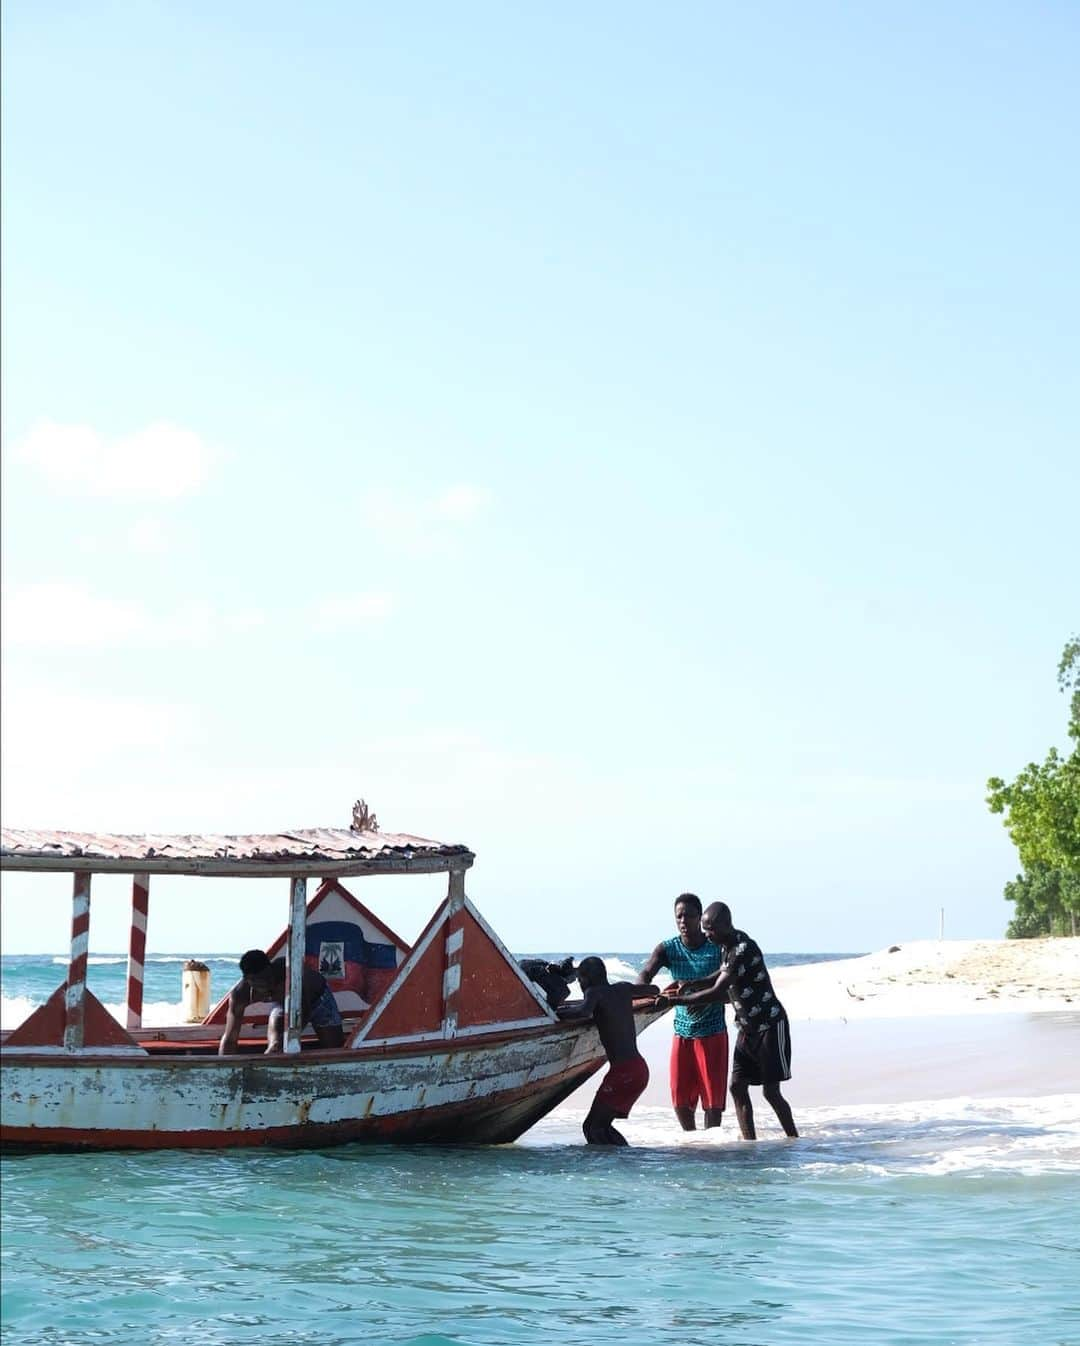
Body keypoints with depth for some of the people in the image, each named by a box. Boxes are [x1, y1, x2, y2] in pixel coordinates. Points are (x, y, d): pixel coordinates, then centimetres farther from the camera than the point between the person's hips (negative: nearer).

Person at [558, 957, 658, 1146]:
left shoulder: (595, 992, -5)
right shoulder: (623, 989, 16)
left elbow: (585, 1011, -27)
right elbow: (654, 990, 35)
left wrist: (559, 1012, -12)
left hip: (623, 1071, -8)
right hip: (640, 1068, 8)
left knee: (591, 1126, -8)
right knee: (602, 1125, 17)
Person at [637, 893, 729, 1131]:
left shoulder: (718, 948, -8)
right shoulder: (668, 949, -2)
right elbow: (645, 973, -16)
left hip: (712, 1032, -3)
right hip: (682, 1032, 3)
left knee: (713, 1094, -3)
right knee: (680, 1096, 4)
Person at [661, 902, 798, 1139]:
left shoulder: (744, 949, -25)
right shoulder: (729, 946, 5)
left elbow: (717, 992, -27)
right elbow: (720, 978, 15)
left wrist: (678, 1000, -23)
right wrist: (688, 985, -1)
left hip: (770, 1026, -9)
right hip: (748, 1028, 9)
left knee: (771, 1091, -7)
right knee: (737, 1087, 2)